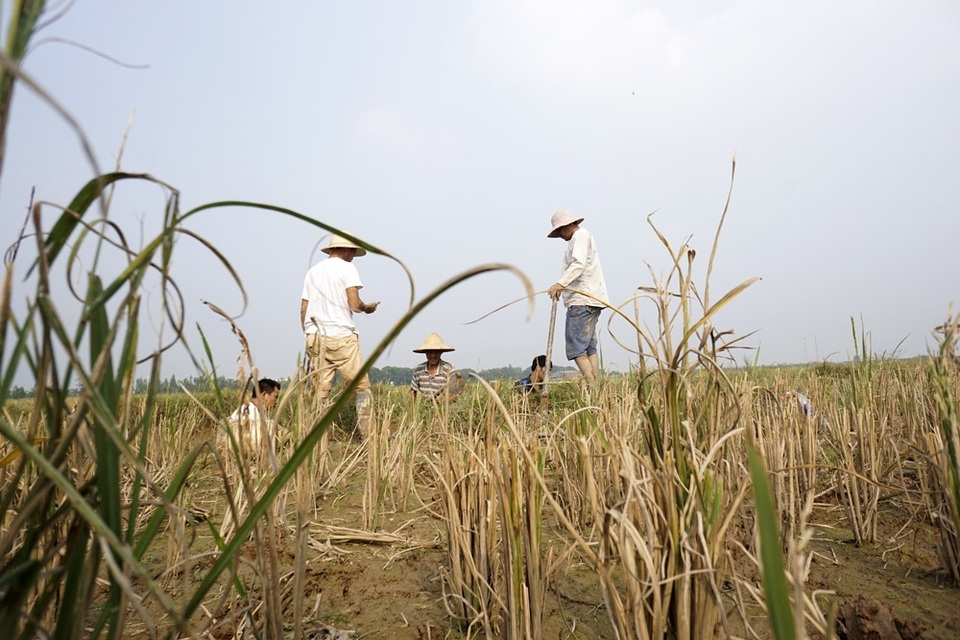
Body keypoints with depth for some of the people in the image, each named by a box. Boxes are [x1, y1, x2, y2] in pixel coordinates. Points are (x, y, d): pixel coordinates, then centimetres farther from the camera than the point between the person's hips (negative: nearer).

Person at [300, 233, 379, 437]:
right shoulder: (347, 268, -1)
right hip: (341, 337, -5)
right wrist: (367, 307, 9)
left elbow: (303, 310, 13)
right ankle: (368, 435, 0)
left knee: (320, 391, 6)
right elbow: (354, 304, -11)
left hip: (315, 337, 6)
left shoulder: (313, 271, 16)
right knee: (361, 386, 1)